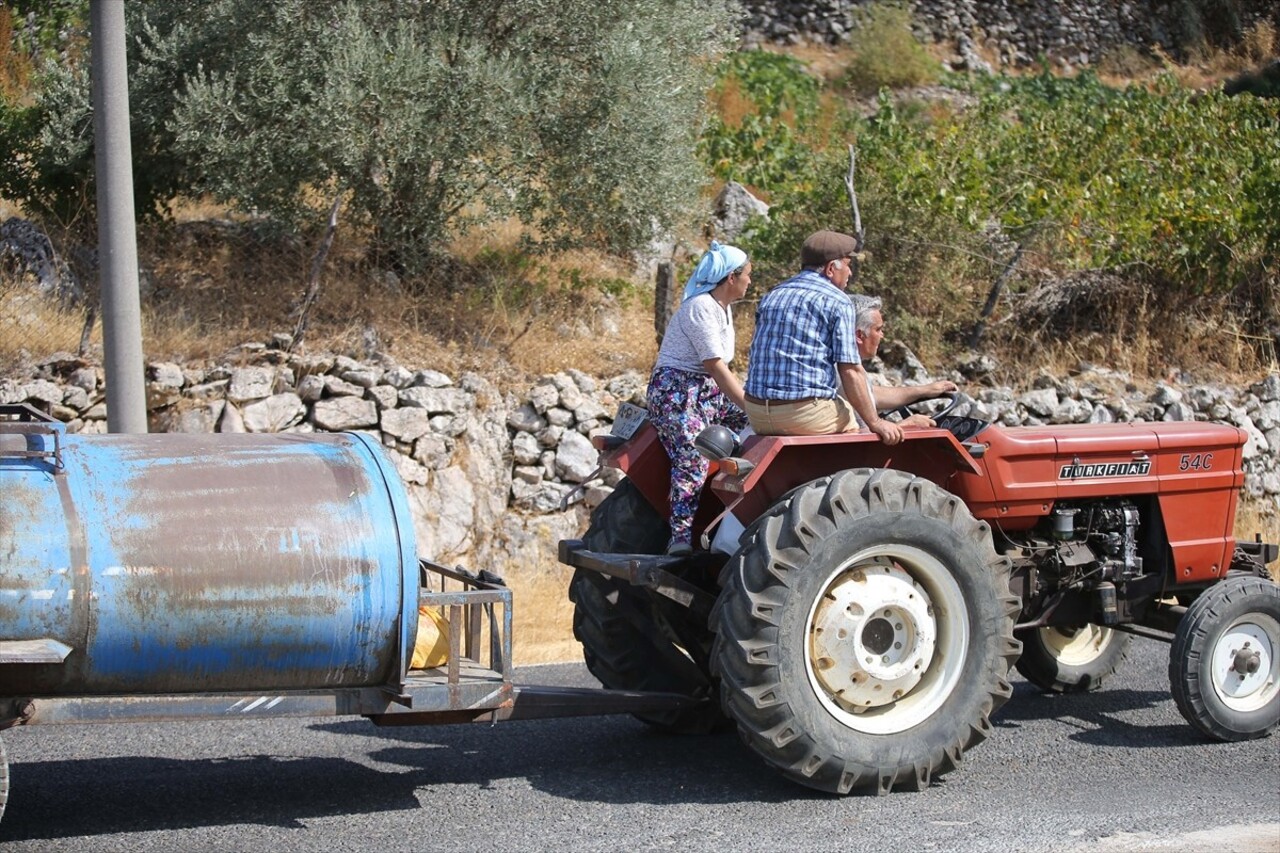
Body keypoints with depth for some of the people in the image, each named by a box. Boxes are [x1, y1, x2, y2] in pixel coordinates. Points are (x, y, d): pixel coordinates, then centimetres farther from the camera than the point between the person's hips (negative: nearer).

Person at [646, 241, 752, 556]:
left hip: (708, 392, 10)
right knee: (693, 459, -24)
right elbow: (716, 368, -22)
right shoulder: (700, 308, -17)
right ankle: (681, 539, -25)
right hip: (676, 391, -10)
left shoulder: (722, 308, 13)